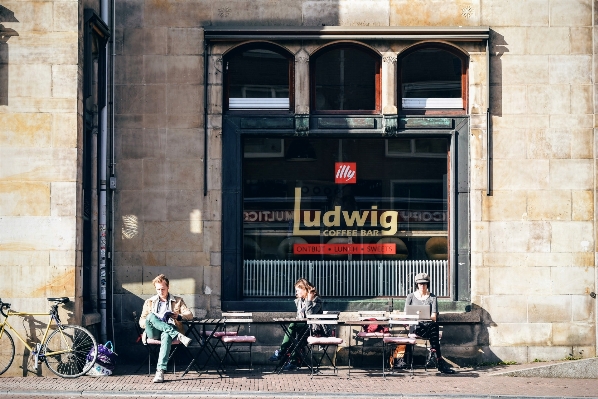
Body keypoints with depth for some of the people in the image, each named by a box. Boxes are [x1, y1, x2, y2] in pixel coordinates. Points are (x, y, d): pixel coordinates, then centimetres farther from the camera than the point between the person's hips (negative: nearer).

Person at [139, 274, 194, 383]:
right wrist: (150, 321, -8)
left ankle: (160, 371, -52)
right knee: (150, 316, -33)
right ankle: (179, 336, -42)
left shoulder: (178, 301, 22)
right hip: (154, 333, 1)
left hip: (169, 331, -1)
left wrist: (179, 316, -12)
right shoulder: (149, 302, 24)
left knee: (166, 336, -41)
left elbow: (190, 315, 11)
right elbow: (141, 322, 17)